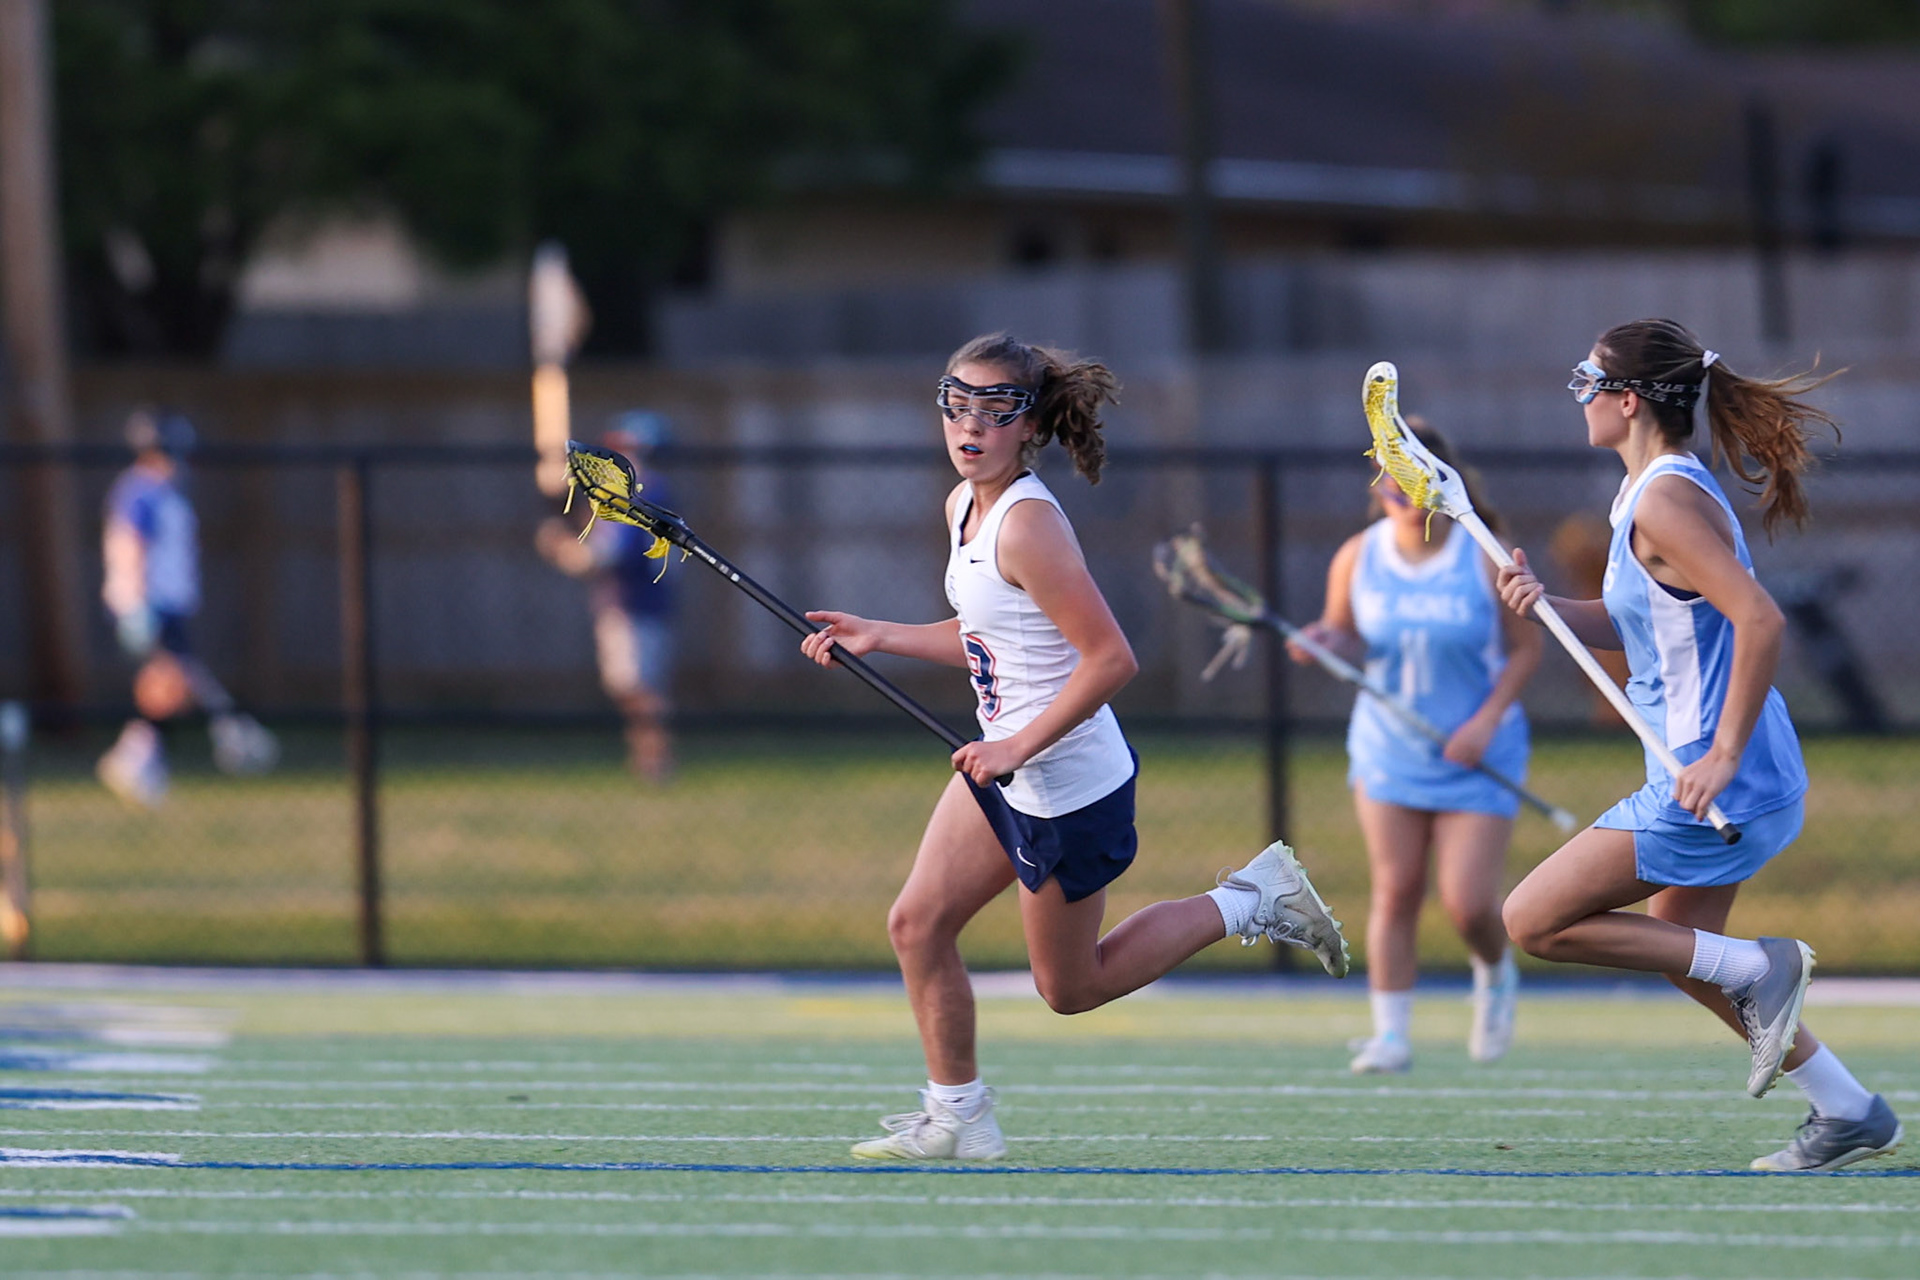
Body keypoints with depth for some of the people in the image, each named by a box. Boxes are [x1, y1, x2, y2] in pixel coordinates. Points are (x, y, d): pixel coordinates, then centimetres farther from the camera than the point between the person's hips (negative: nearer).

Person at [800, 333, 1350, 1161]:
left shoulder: (1027, 524, -24)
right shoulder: (962, 505, 5)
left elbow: (1111, 658, -26)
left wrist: (1020, 747, -25)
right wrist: (878, 638, 10)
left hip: (1070, 785, -9)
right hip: (1008, 771, 9)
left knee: (1070, 987, 7)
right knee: (916, 926, 6)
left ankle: (1250, 901, 17)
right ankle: (956, 1118, 17)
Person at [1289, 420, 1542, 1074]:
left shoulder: (1488, 559, -10)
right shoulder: (1358, 558, -3)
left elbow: (1525, 649, -4)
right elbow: (1345, 637, 11)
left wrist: (1487, 721, -16)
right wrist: (1326, 639, -14)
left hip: (1475, 756, -2)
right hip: (1388, 750, 2)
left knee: (1468, 903, -8)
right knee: (1395, 892, -4)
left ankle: (1495, 974, 27)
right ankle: (1391, 1035, 3)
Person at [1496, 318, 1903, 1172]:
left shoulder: (1664, 504, -20)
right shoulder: (1647, 494, 12)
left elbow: (1760, 622, -28)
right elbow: (1628, 625, 20)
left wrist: (1723, 756, -27)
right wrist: (1544, 603, 2)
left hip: (1717, 785, -10)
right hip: (1704, 779, 10)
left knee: (1534, 922, -6)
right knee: (1682, 949, 24)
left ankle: (1757, 971, -5)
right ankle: (1847, 1111, 24)